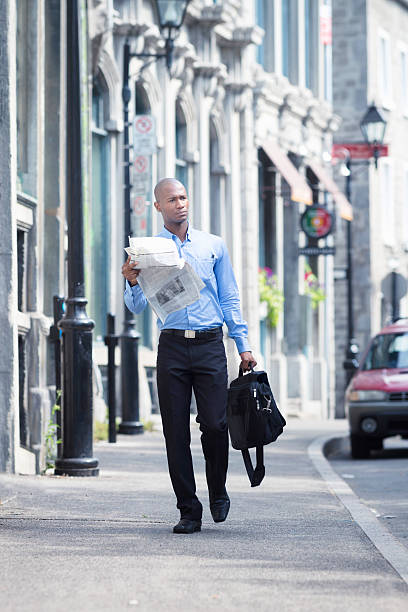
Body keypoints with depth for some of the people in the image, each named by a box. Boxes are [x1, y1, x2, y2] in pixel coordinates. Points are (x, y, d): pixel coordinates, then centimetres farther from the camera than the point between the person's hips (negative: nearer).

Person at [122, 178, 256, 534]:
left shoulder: (214, 245, 12)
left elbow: (230, 298, 15)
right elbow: (137, 307, 4)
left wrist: (243, 345, 7)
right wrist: (132, 282, -18)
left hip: (210, 344, 0)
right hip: (172, 345, 0)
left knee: (214, 424, -8)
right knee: (176, 431, -1)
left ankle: (218, 491, 17)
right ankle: (189, 510, 5)